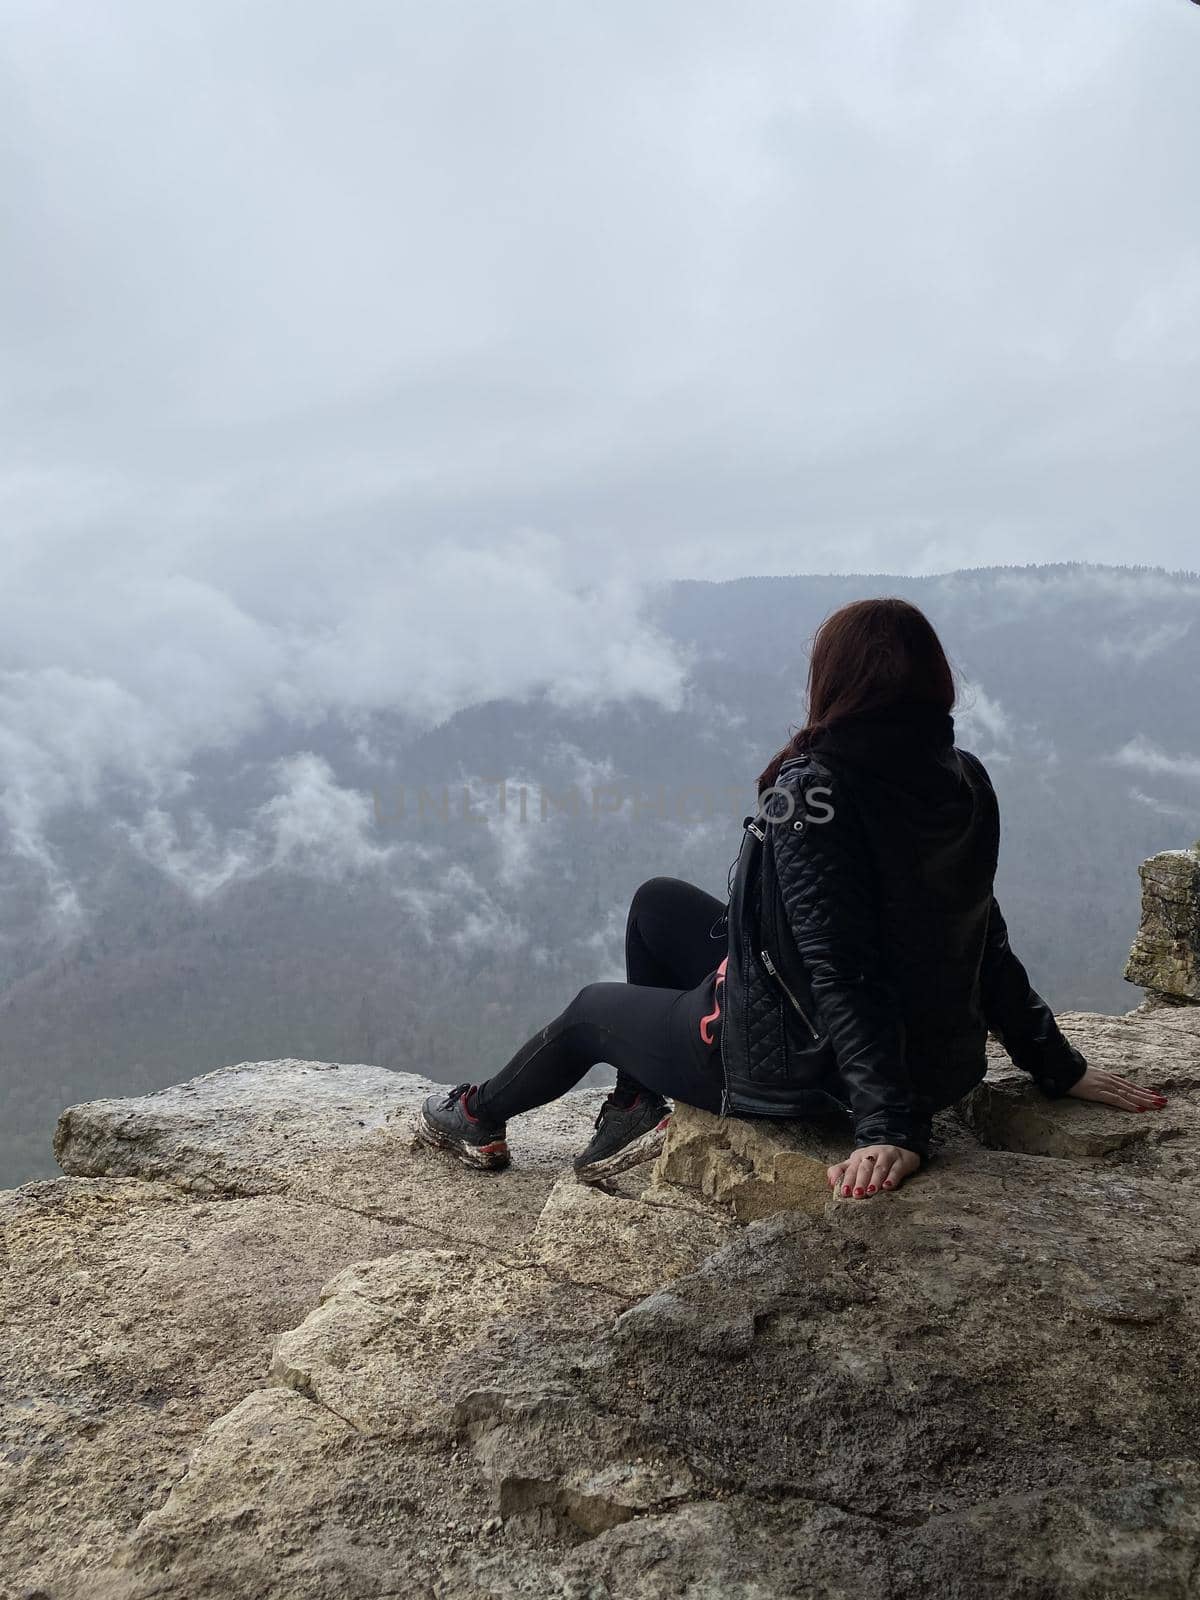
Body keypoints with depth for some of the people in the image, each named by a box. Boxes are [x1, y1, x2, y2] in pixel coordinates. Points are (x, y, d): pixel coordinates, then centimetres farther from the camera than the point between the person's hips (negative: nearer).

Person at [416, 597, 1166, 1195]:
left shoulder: (813, 791, -26)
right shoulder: (965, 781, -4)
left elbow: (842, 971, -30)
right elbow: (984, 944, 0)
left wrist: (889, 1127, -29)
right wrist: (1061, 1068, 9)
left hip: (801, 1060, -7)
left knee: (593, 1008, 20)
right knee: (659, 902, 21)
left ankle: (480, 1119, 49)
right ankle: (636, 1110, 33)